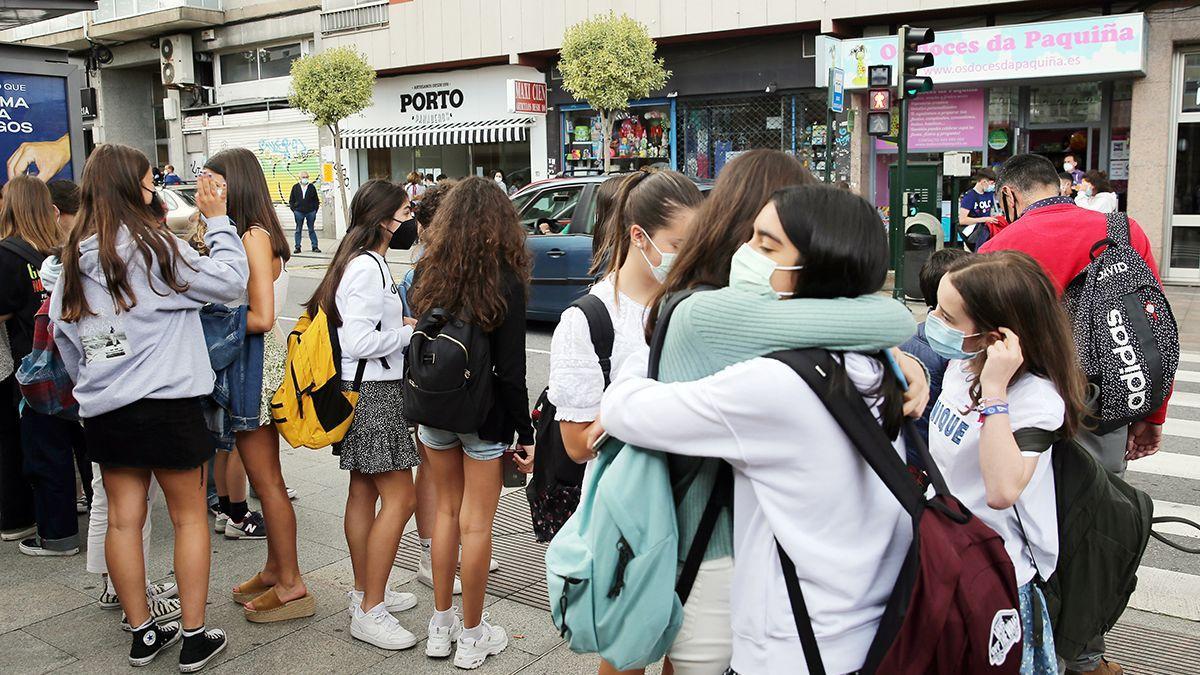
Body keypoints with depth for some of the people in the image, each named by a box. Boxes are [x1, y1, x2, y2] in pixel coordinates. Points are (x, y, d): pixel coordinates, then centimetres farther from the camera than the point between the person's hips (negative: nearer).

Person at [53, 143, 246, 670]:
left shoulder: (74, 256, 5)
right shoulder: (153, 246, -14)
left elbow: (62, 331, 12)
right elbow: (229, 280, -11)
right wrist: (217, 221, -1)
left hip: (102, 409, 6)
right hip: (164, 404, -6)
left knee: (122, 520, 11)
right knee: (189, 517, 7)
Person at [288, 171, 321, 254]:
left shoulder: (312, 187, 4)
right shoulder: (295, 187, 5)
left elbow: (316, 200, 9)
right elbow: (291, 200, 9)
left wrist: (315, 209, -1)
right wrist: (294, 209, -1)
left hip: (310, 212, 0)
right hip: (299, 212, 0)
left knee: (311, 230, 6)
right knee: (298, 230, 5)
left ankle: (315, 247, 10)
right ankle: (297, 247, 9)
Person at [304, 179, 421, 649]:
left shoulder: (365, 262, 14)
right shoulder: (368, 267, -18)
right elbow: (360, 342, -23)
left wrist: (400, 324, 9)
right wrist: (410, 331, -10)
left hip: (364, 391, 11)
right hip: (373, 392, -11)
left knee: (364, 490, 16)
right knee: (399, 497, -7)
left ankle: (364, 593, 28)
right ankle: (370, 612, 0)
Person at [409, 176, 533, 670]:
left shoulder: (430, 273, -1)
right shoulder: (506, 282, -14)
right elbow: (511, 370, -15)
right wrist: (526, 435, -8)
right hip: (485, 415, -4)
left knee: (446, 510, 18)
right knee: (476, 524, 7)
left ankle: (441, 627, 29)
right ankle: (472, 637, 20)